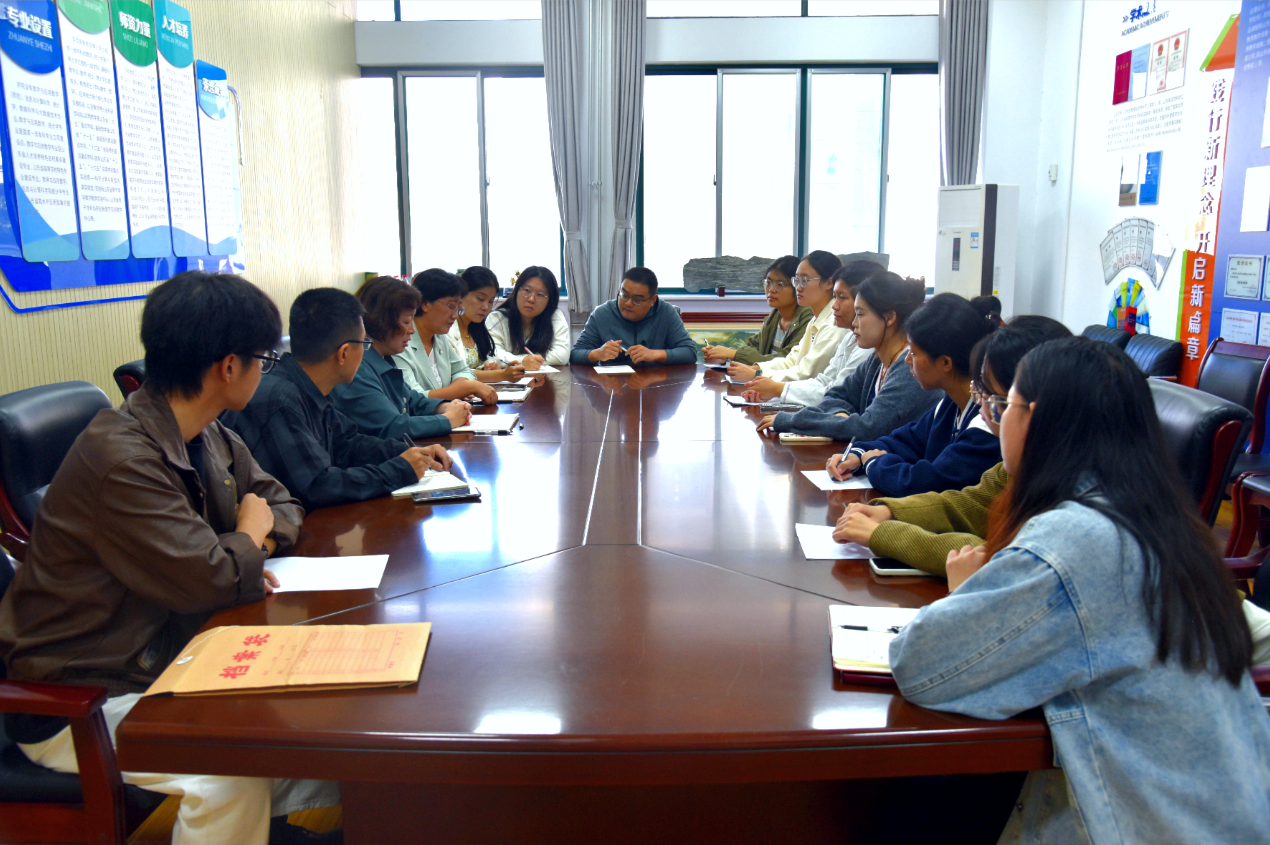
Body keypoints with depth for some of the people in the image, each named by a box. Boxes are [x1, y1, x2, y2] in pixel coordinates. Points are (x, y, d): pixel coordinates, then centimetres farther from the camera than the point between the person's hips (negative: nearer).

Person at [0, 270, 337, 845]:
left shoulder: (210, 438, 3)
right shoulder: (119, 458, -26)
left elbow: (280, 504, 13)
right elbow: (213, 578, -29)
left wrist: (256, 545, -9)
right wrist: (250, 534, -8)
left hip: (169, 662, 8)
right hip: (77, 702, -8)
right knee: (235, 775, -29)